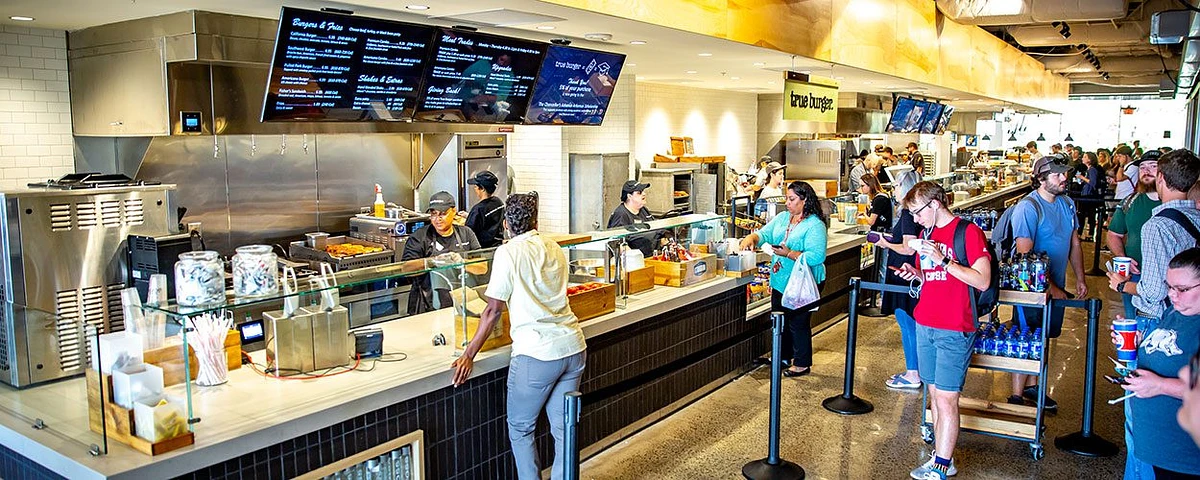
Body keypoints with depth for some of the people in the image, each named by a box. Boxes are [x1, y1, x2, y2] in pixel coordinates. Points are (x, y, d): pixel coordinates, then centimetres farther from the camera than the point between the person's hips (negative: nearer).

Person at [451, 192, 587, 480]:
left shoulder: (508, 253, -7)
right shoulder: (555, 250, 11)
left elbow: (493, 310, -7)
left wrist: (469, 355, 0)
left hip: (537, 353, -6)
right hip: (574, 348, 6)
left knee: (520, 428, 12)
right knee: (564, 429, 14)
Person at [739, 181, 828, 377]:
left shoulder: (815, 225, -16)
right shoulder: (782, 218, 7)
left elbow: (816, 256, -24)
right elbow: (765, 233, 4)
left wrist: (789, 254, -29)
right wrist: (752, 238, -18)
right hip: (780, 282, 8)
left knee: (798, 324, 4)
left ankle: (802, 363, 19)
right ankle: (783, 355, 38)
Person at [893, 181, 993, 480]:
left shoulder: (968, 231, -10)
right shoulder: (927, 233, 12)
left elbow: (983, 281, -18)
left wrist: (943, 260, -23)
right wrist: (915, 274, 1)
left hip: (954, 331, -7)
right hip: (925, 325, 7)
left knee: (946, 399, -4)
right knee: (934, 394, 11)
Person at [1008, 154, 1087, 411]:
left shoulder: (1067, 203, 6)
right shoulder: (1028, 207, -19)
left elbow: (1074, 243, 17)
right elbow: (1024, 254, -24)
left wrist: (1080, 278, 13)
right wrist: (1049, 286, -21)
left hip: (1056, 286, 7)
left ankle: (1031, 387, 34)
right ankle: (1016, 398, 10)